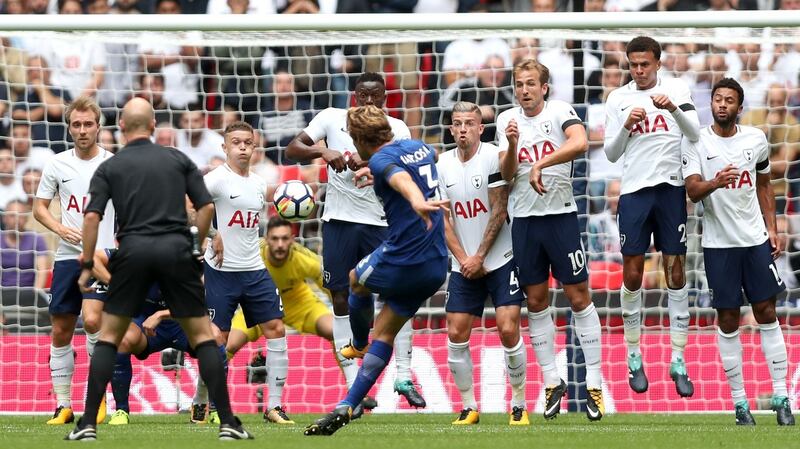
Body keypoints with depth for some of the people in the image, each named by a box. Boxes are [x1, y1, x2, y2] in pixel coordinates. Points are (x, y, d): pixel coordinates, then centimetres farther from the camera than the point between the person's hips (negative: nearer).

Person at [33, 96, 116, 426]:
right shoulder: (57, 164, 6)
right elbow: (39, 207, 12)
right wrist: (59, 228, -7)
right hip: (67, 256, 4)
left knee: (92, 319, -22)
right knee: (60, 332, 4)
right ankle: (63, 405, 12)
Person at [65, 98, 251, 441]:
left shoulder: (109, 168, 8)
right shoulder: (179, 160, 12)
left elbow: (92, 216, -3)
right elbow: (206, 206, 6)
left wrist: (86, 265, 4)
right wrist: (196, 249, 16)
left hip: (133, 250, 0)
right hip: (176, 249, 1)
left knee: (109, 337, 10)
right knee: (202, 335, 7)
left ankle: (88, 423, 2)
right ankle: (227, 422, -1)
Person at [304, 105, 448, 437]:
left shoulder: (383, 159, -13)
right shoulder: (421, 148, 12)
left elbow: (402, 179, -37)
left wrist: (416, 201, -57)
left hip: (400, 259, -7)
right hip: (436, 268, 7)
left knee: (355, 281, 26)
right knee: (384, 333, 13)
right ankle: (346, 407, 10)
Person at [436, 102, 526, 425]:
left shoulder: (492, 156, -10)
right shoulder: (444, 164, 5)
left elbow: (499, 212, -10)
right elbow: (444, 218, 6)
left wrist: (479, 258, -10)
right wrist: (462, 259, -5)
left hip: (500, 260, -4)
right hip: (465, 265, 4)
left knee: (508, 330, -12)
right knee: (456, 335, -2)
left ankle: (519, 404, 1)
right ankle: (469, 407, 9)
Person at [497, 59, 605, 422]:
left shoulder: (560, 112, -6)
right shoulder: (507, 121, 6)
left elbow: (580, 143, -27)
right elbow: (507, 175, 2)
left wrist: (539, 164, -30)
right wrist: (512, 145, -16)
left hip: (561, 215, -4)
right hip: (524, 218, 4)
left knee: (578, 296, -2)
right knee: (536, 300, 7)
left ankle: (594, 382, 1)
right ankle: (552, 382, 15)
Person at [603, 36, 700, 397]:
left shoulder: (676, 89, 2)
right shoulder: (618, 99, 5)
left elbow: (695, 135, -8)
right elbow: (611, 153, 5)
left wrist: (674, 109, -25)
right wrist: (626, 126, -13)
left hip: (671, 189, -1)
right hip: (634, 191, 1)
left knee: (676, 272, 1)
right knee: (632, 275, 1)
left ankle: (678, 361, 6)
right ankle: (634, 358, 13)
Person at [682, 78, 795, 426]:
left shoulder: (756, 140, 4)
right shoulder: (695, 142, -5)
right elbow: (692, 190, -14)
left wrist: (772, 229, 8)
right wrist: (715, 183, -35)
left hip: (755, 240, 2)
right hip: (718, 244, -2)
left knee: (766, 314, 2)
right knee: (727, 320, 1)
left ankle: (781, 397, 5)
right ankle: (739, 401, 7)